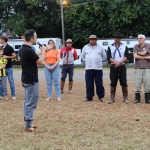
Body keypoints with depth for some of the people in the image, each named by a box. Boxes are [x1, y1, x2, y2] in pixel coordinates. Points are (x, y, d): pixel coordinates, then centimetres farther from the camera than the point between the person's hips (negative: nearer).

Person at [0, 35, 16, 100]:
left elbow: (14, 56, -9)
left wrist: (7, 57, -19)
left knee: (11, 81, -1)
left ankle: (13, 95, 3)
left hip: (8, 67, -6)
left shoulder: (9, 48, -8)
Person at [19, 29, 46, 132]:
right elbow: (40, 62, -18)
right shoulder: (28, 50, -22)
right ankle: (28, 126, 0)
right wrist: (43, 51, -4)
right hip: (31, 81, -10)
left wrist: (41, 51, 12)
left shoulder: (23, 49, 9)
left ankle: (28, 123, 22)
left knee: (28, 103, 15)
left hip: (26, 79, 10)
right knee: (31, 103, -4)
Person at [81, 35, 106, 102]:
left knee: (99, 84, 0)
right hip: (88, 68, 1)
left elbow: (104, 56, 15)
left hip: (98, 68, -1)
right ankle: (89, 97, 10)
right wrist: (87, 61, 11)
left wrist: (99, 60, 9)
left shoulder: (100, 47, 7)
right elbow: (82, 56, 19)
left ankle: (101, 97, 10)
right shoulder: (85, 47, 10)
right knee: (89, 84, 1)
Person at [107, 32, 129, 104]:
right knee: (113, 83, 2)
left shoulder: (124, 47, 7)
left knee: (124, 83, -2)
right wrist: (116, 62, -17)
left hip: (122, 66, 0)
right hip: (113, 66, 0)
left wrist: (120, 62, -16)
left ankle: (125, 97, 4)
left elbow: (126, 57, -2)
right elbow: (109, 57, -3)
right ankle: (112, 97, 7)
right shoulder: (110, 47, 7)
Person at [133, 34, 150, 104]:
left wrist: (138, 52, 4)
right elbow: (135, 56, -5)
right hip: (138, 68, 1)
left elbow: (143, 53, -12)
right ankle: (137, 98, 7)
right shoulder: (136, 46, 8)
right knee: (137, 83, -1)